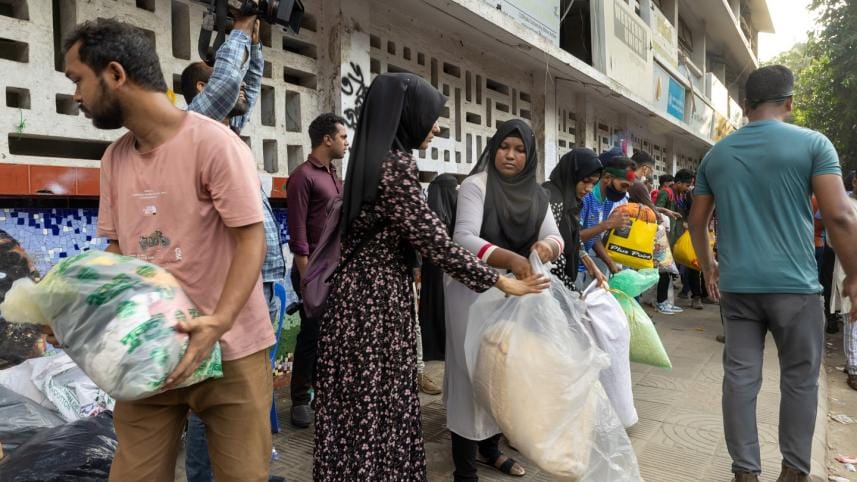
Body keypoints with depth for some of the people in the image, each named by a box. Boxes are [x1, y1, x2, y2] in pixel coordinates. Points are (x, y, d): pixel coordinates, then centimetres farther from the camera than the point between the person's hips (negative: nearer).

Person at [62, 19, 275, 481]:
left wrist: (219, 322, -28)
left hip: (228, 350, -5)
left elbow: (251, 241, -15)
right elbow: (117, 249, 15)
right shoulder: (113, 158, 9)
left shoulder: (213, 143, -13)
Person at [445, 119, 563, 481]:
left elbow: (555, 237, -2)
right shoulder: (476, 185, -11)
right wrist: (510, 259, -38)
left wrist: (545, 246, -26)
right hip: (474, 290, -6)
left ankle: (490, 447, 36)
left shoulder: (535, 193, 7)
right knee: (473, 372, -3)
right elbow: (464, 239, -24)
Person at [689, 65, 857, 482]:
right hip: (794, 284, -2)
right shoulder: (812, 143, -4)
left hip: (735, 285, 3)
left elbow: (697, 220, 13)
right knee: (800, 379, 13)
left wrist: (708, 268, 25)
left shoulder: (716, 154, 8)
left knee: (740, 377, 7)